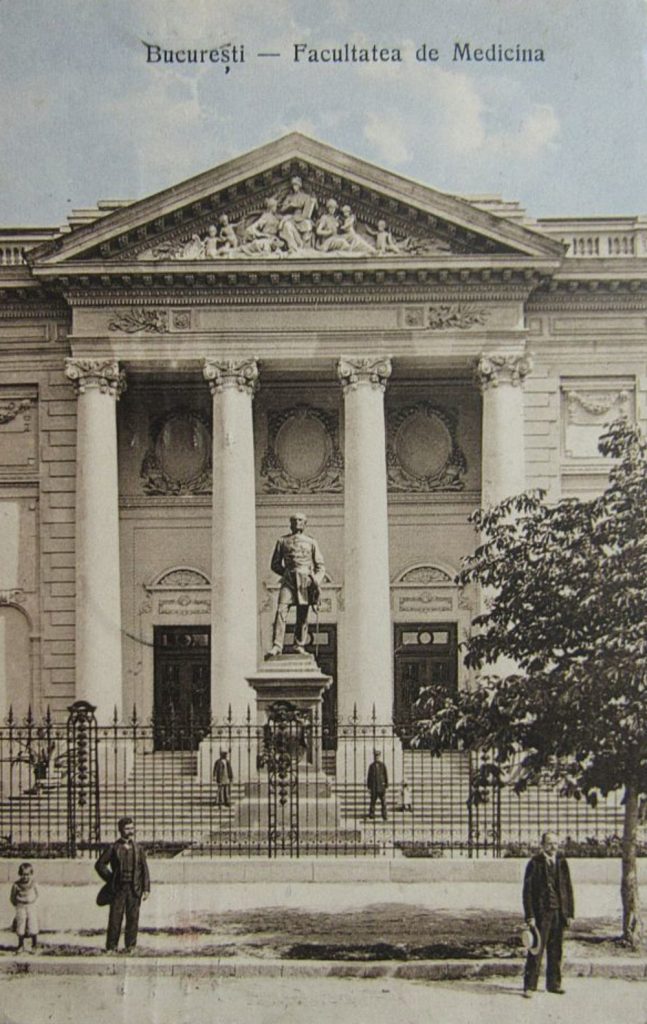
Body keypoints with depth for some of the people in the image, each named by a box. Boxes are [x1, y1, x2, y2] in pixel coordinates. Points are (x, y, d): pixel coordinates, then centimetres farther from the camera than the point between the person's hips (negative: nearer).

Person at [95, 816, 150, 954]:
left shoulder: (138, 848, 8)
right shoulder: (113, 848, 2)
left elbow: (144, 869, 7)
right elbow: (100, 865, 8)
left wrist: (146, 889, 1)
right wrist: (110, 879, 2)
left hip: (134, 889, 1)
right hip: (118, 889, -1)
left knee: (133, 918, 1)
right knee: (115, 918, -2)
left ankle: (130, 946, 9)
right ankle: (111, 947, 5)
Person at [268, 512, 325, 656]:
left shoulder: (311, 542, 14)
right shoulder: (282, 541, 13)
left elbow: (320, 566, 12)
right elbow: (275, 564, 17)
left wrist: (317, 581, -5)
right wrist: (287, 573, 4)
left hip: (305, 581, 1)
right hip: (288, 581, -1)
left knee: (302, 616, 2)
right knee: (281, 611, -15)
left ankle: (300, 646, 14)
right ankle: (277, 646, -18)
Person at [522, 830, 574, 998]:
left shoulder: (562, 862, 9)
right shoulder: (534, 863, -5)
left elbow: (568, 889, 12)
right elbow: (527, 891, -6)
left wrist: (570, 913, 6)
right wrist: (530, 916, -12)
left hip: (559, 913, 4)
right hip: (541, 913, -4)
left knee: (556, 951, 10)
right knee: (536, 950, -4)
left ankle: (554, 983, 20)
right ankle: (529, 986, 1)